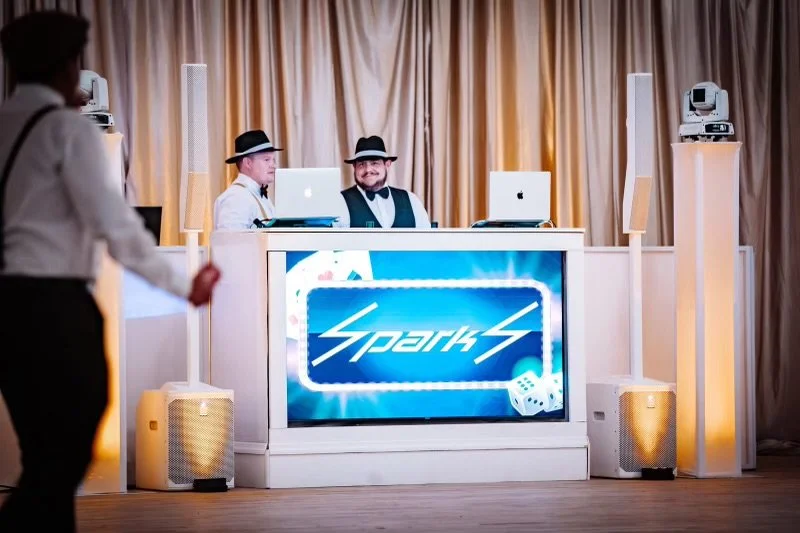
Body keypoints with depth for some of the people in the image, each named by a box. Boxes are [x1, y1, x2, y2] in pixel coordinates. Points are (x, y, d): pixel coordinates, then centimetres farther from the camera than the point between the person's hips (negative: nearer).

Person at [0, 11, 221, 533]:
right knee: (63, 464, -4)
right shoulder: (68, 128, -9)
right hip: (55, 307, -7)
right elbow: (114, 222, -13)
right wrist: (183, 286, -5)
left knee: (47, 463, 13)